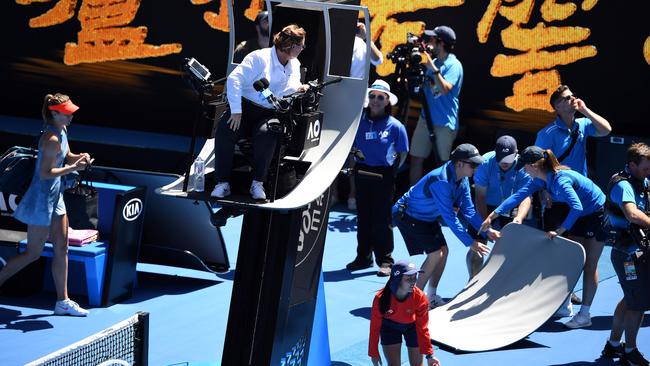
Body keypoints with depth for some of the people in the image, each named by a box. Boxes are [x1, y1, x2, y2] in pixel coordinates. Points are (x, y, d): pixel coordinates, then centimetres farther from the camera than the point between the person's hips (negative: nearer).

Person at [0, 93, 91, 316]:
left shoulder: (62, 131, 7)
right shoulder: (52, 139, -22)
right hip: (41, 199, -10)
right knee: (33, 253, -2)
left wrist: (79, 158, 0)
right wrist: (73, 168, -22)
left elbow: (67, 157, 21)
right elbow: (45, 173, -24)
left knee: (61, 249, 11)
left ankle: (62, 301, 16)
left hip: (55, 197, 10)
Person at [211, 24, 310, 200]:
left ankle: (258, 184, -26)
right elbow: (234, 79, -13)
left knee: (266, 134, -33)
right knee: (224, 132, -31)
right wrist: (236, 111, -19)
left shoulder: (294, 65, 15)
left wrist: (298, 89, -12)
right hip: (245, 106, -3)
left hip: (269, 113, 3)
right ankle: (223, 183, -24)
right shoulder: (260, 57, -7)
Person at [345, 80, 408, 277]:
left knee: (382, 218, -1)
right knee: (363, 216, 10)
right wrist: (356, 154, 0)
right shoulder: (359, 121, 4)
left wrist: (393, 170, -3)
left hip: (383, 175, -4)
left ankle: (385, 260, 4)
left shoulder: (395, 126, -4)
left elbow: (403, 153, 3)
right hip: (362, 172, 4)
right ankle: (363, 257, 20)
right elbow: (351, 145, 16)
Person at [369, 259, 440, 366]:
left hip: (412, 326, 1)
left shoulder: (420, 297, -32)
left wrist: (429, 355, -25)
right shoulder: (381, 298, -33)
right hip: (390, 327, 0)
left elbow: (422, 328, -22)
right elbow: (375, 326, -18)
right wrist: (374, 353, -10)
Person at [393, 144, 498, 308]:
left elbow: (468, 210, 0)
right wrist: (470, 243, -32)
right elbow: (449, 217, -34)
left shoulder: (463, 179, -6)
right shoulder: (441, 181, -35)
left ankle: (431, 296, 15)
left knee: (443, 250, 2)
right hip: (408, 215, -9)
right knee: (435, 253, -16)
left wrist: (487, 230, -11)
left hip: (428, 217, 9)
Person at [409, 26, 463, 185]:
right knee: (416, 158, 8)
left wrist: (432, 68, -28)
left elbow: (445, 89, -26)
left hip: (444, 123, -8)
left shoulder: (453, 65, -12)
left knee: (443, 163, 2)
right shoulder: (433, 62, 11)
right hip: (426, 118, 8)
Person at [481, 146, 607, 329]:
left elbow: (577, 207, -43)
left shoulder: (561, 180, -34)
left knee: (590, 265, -5)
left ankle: (585, 314, -1)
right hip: (581, 217, 9)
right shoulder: (542, 179, -5)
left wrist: (560, 230, -42)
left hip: (597, 214, -9)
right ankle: (565, 303, 24)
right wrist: (493, 215, 3)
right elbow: (519, 195, 1)